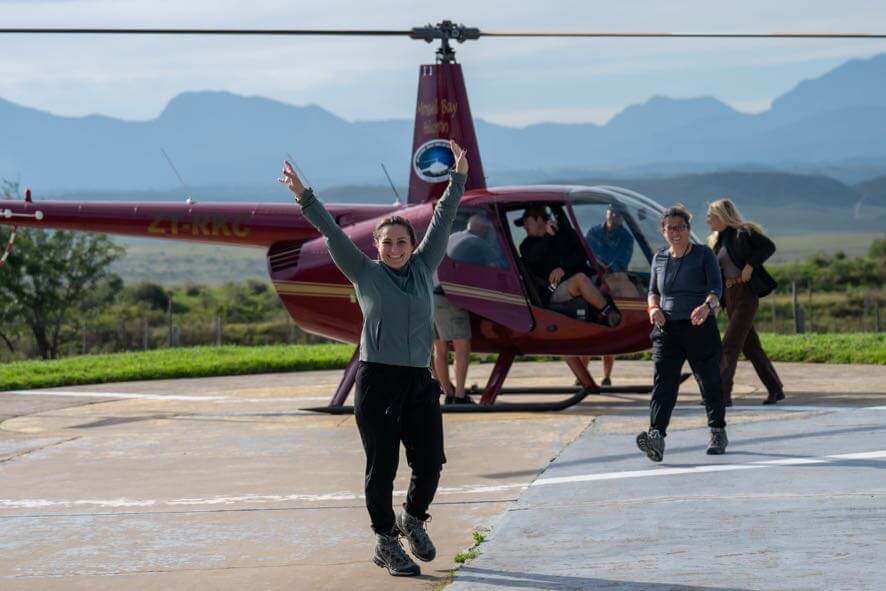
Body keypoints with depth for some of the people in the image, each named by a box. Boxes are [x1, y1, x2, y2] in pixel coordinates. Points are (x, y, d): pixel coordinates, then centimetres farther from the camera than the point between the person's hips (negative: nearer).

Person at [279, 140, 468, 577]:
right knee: (382, 466, 0)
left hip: (419, 380, 3)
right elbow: (332, 233, -1)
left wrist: (458, 178, 11)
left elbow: (442, 221, 12)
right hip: (377, 379, -3)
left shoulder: (423, 268, 12)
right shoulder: (364, 273, 4)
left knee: (430, 462, 2)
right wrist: (303, 196, -7)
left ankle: (412, 518, 30)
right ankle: (385, 542, 14)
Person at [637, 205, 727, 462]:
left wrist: (707, 306, -36)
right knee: (663, 382, -14)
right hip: (667, 330, 3)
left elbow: (716, 287, -14)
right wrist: (654, 308, -4)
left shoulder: (704, 255, -3)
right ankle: (656, 436, -28)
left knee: (710, 382, 8)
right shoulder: (659, 258, 11)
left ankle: (718, 433, 27)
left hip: (700, 328, -3)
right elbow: (653, 291, 19)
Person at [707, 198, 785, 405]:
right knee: (750, 346, 10)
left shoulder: (743, 233, -7)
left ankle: (723, 394, -13)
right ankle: (775, 390, 19)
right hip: (729, 296, 8)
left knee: (730, 344, -12)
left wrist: (750, 265, -18)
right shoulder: (717, 240, 15)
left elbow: (769, 246, -14)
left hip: (745, 294, -8)